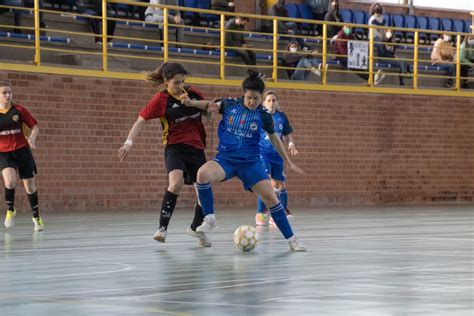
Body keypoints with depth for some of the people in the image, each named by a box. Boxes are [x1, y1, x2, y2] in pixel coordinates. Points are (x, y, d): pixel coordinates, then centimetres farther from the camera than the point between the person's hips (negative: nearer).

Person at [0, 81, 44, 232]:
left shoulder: (19, 110, -4)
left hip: (22, 150, 1)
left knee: (30, 185, 7)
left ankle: (36, 217, 27)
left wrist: (32, 138, -17)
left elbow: (34, 127, 2)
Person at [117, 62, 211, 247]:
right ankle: (163, 228, -26)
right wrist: (129, 143, -22)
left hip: (196, 148, 5)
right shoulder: (161, 99, -9)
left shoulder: (194, 94, 2)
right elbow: (141, 121, -10)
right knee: (176, 182, -32)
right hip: (175, 147, -5)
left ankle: (196, 228, 30)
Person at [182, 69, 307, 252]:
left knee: (270, 197, -12)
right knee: (202, 174, -32)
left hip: (250, 162, 0)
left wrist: (289, 163, 16)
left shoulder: (264, 115, -2)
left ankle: (291, 239, 4)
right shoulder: (229, 105, -2)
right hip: (225, 159, 0)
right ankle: (210, 219, -15)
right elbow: (212, 106, 17)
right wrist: (192, 103, -4)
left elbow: (274, 139, 13)